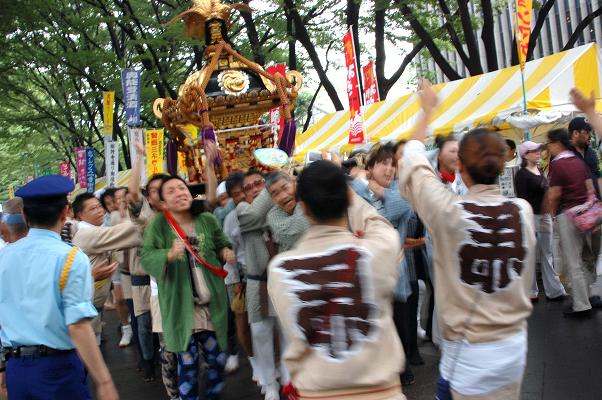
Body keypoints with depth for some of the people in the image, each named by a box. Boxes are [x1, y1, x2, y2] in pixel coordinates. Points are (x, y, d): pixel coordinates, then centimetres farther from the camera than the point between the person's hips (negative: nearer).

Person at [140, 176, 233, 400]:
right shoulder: (158, 224, -8)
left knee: (217, 359, 16)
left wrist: (226, 251, -5)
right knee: (187, 363, 7)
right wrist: (169, 255, -33)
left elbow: (222, 243, 17)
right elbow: (146, 258, -15)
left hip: (212, 305, 3)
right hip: (181, 307, -3)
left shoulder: (207, 220, 0)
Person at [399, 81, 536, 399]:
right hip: (515, 344, 5)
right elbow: (524, 278, 5)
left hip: (469, 352, -5)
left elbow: (413, 165, -3)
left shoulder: (448, 211, -18)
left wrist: (427, 111, 10)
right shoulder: (523, 210, -8)